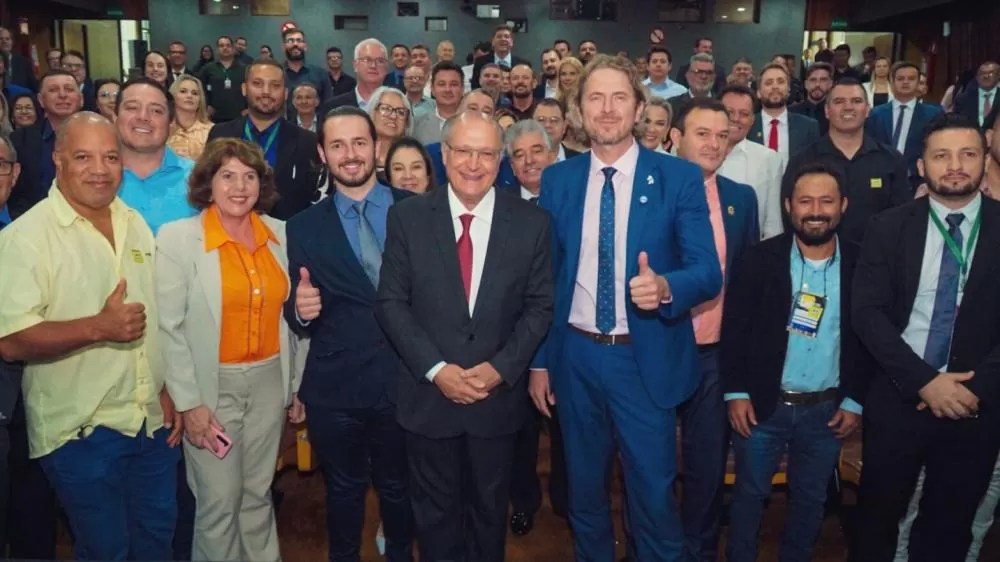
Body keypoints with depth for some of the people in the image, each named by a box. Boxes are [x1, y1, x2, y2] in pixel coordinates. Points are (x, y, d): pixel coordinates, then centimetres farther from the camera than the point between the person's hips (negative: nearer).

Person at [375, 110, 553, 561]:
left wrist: (501, 367, -14)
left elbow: (539, 306, -2)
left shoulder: (531, 222, -4)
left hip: (499, 394, 1)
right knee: (435, 510, 18)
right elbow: (390, 302, -6)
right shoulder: (407, 217, -6)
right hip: (428, 394, 0)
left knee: (490, 508, 20)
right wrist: (436, 369, -15)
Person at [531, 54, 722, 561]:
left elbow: (708, 272, -10)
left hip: (647, 359, -2)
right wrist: (539, 359, 4)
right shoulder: (557, 180, 1)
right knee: (584, 487, 20)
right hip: (575, 355, 3)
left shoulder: (678, 178, -7)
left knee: (654, 493, 9)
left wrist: (665, 286, -32)